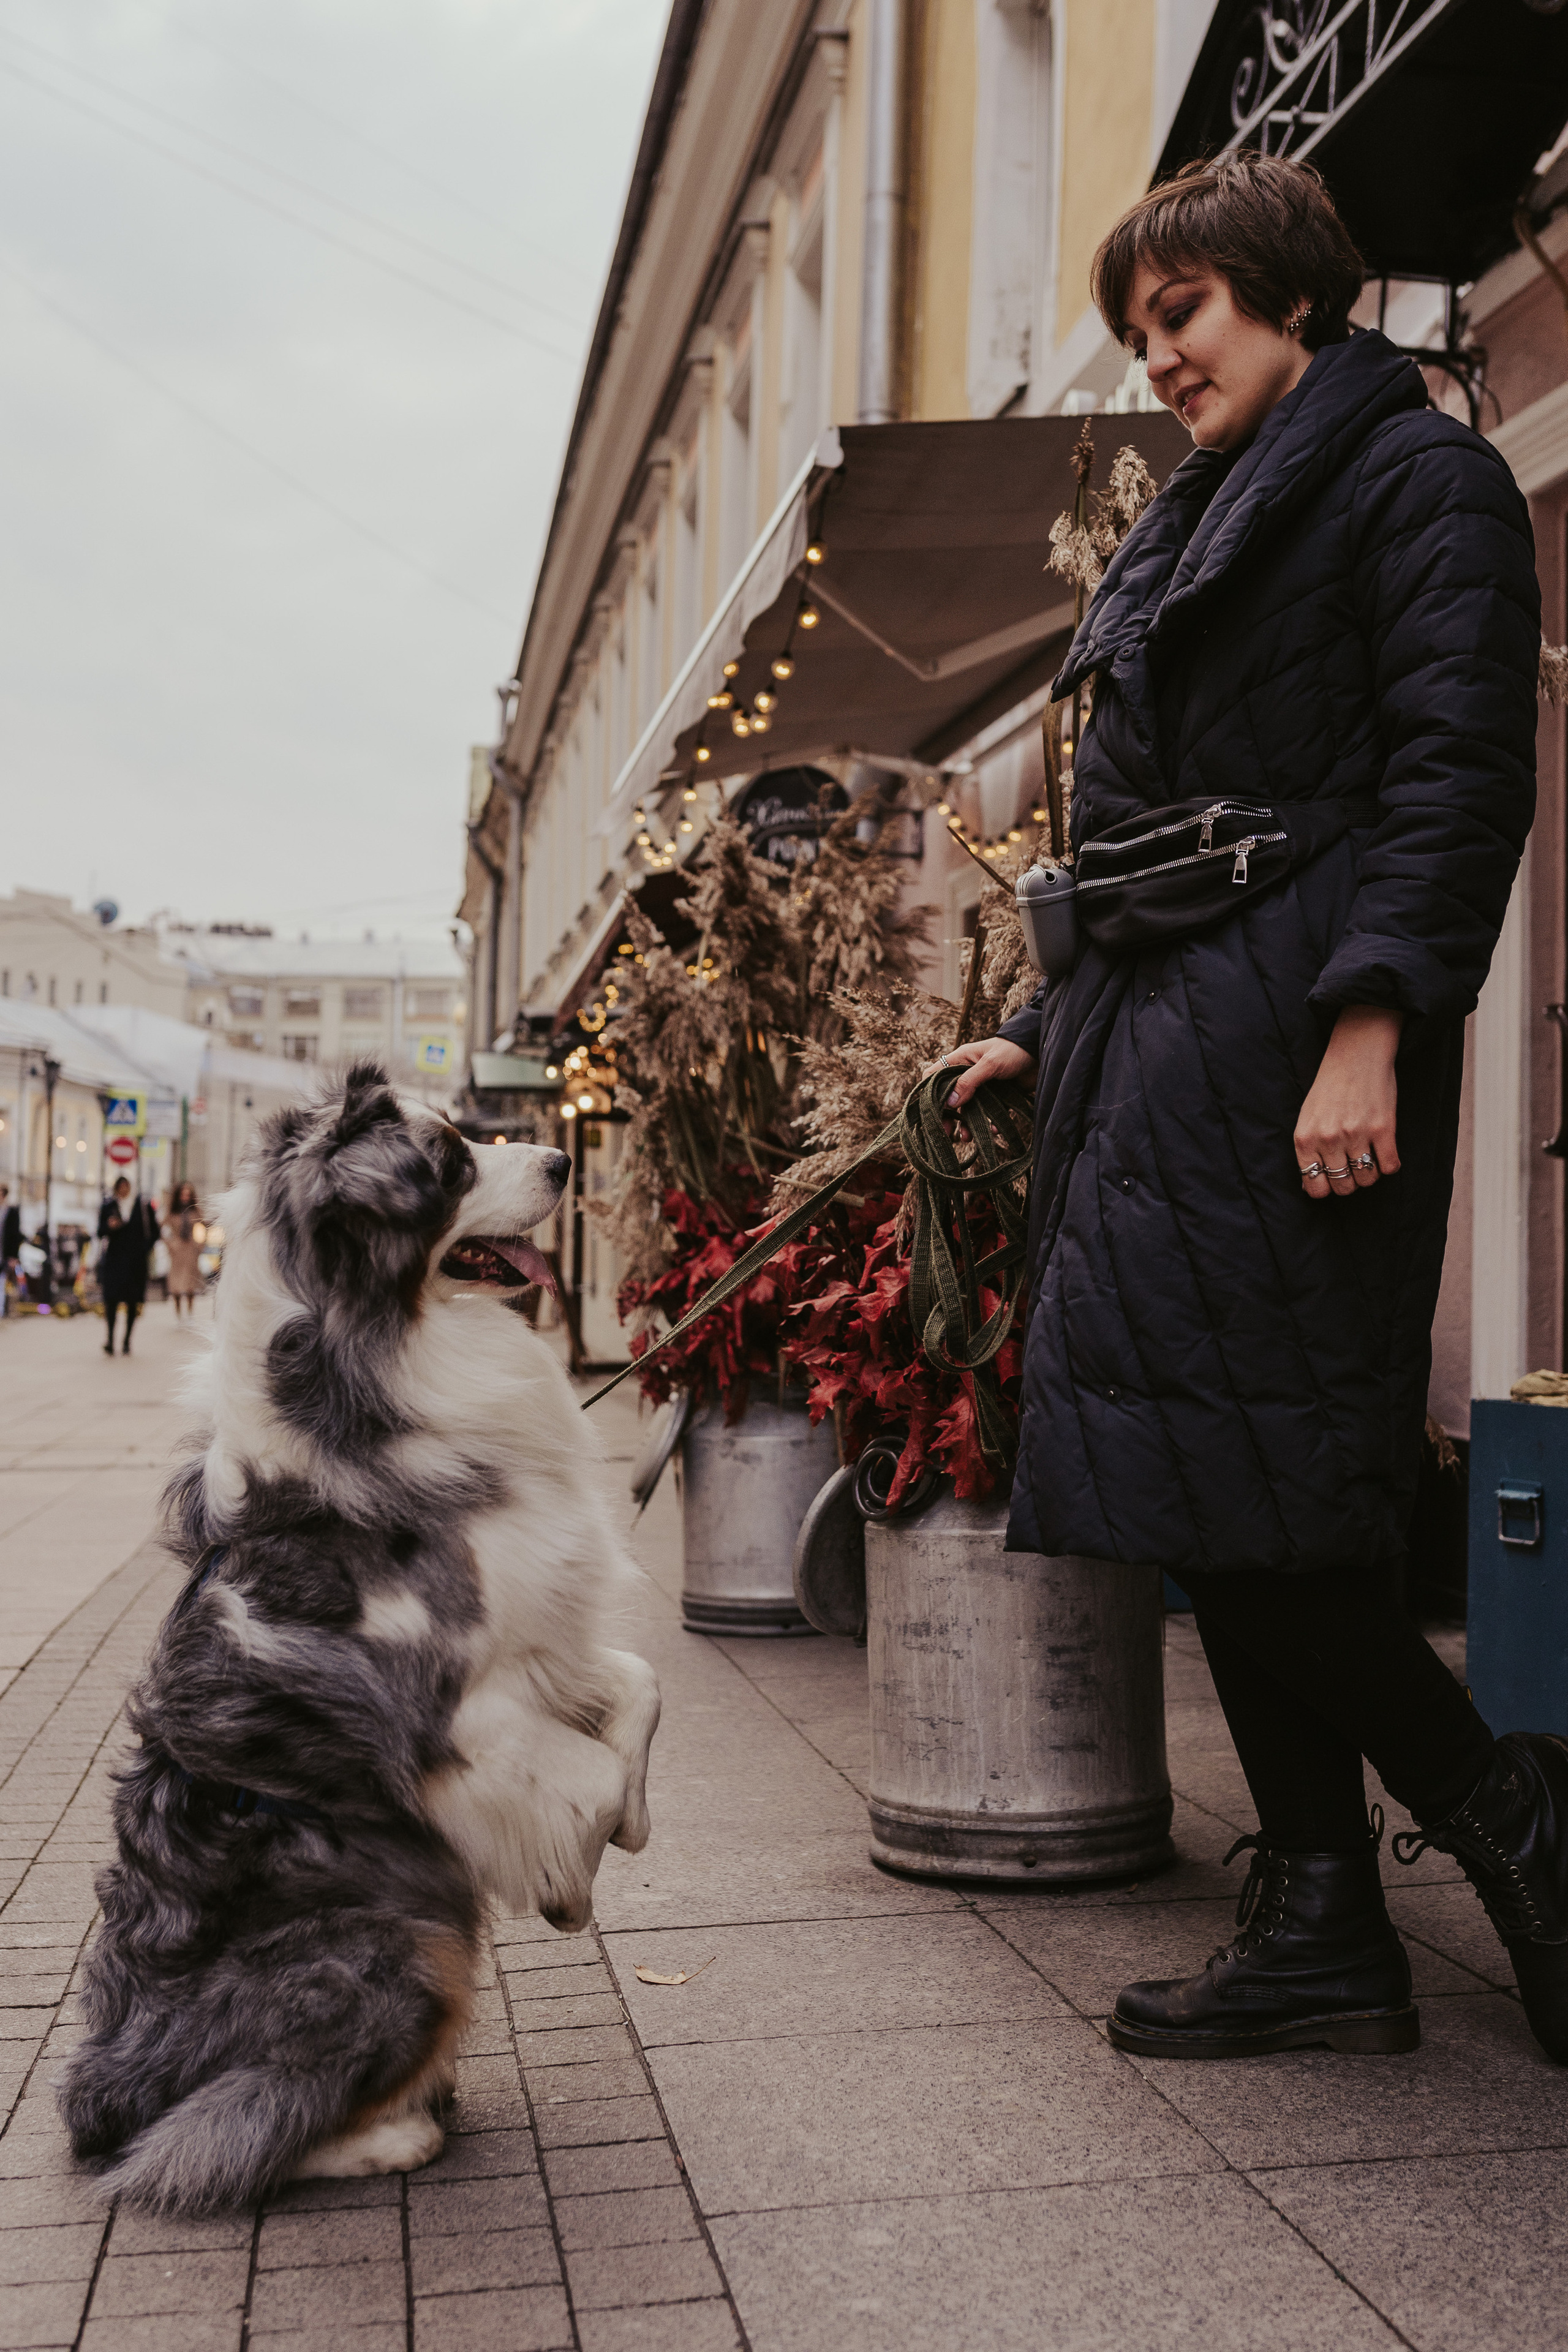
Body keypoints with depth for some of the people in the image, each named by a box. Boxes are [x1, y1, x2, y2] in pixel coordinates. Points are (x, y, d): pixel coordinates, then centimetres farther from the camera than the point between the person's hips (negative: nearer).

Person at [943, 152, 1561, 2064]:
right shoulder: (1192, 526, 25)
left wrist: (1369, 1029, -22)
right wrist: (1048, 1030, 21)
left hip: (1285, 1037, -8)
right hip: (1155, 1037, 9)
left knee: (1243, 1473, -12)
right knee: (1215, 1491, 5)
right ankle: (1318, 1926, 12)